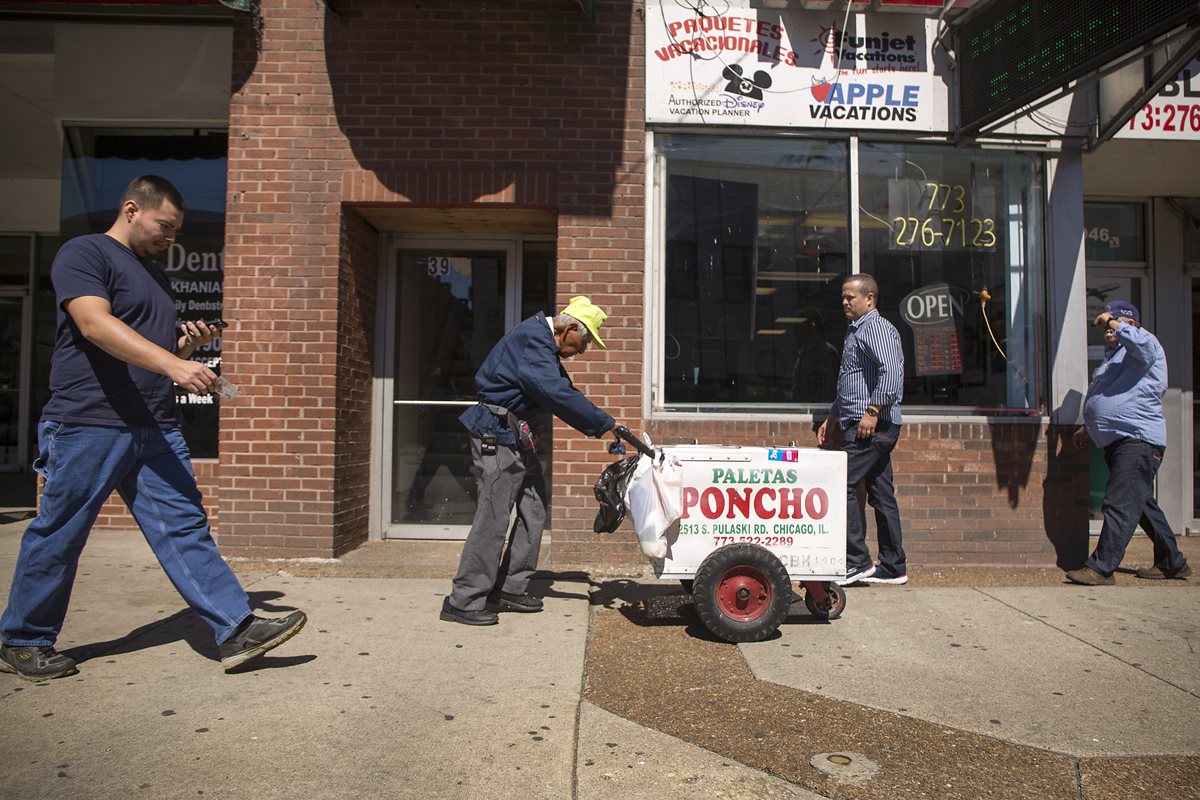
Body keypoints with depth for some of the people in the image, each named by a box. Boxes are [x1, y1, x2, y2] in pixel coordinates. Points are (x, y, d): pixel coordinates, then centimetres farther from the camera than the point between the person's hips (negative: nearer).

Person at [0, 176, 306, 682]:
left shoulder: (155, 275, 22)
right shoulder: (83, 254, -4)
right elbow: (95, 324, -22)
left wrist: (187, 343, 8)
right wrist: (174, 364, -33)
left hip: (155, 429, 7)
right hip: (88, 424, -7)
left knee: (185, 528, 0)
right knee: (58, 536, 6)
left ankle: (236, 630, -2)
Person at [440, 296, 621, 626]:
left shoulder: (542, 341, 16)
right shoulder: (532, 339, -18)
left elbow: (563, 390, 18)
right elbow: (559, 394, -26)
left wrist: (598, 424, 10)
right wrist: (604, 424, -21)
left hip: (516, 437, 11)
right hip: (498, 433, -11)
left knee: (533, 509, 11)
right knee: (493, 516, -8)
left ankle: (511, 588, 20)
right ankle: (463, 602, 0)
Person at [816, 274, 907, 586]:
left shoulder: (876, 327, -8)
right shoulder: (856, 331, 23)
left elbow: (891, 372, -24)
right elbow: (848, 386, 29)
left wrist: (872, 411, -25)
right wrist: (832, 419, 25)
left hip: (873, 426, -10)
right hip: (862, 425, 10)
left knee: (843, 486, -12)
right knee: (881, 495, 10)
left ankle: (858, 562, -6)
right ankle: (893, 568, 16)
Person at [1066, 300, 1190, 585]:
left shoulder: (1146, 345, -4)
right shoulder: (1114, 355, 25)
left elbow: (1139, 340, -31)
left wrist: (1112, 322, -16)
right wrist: (1088, 428, 30)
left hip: (1138, 439, -11)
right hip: (1118, 441, 11)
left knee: (1120, 505, -12)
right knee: (1141, 504, 17)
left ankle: (1101, 568, -13)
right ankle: (1172, 563, 29)